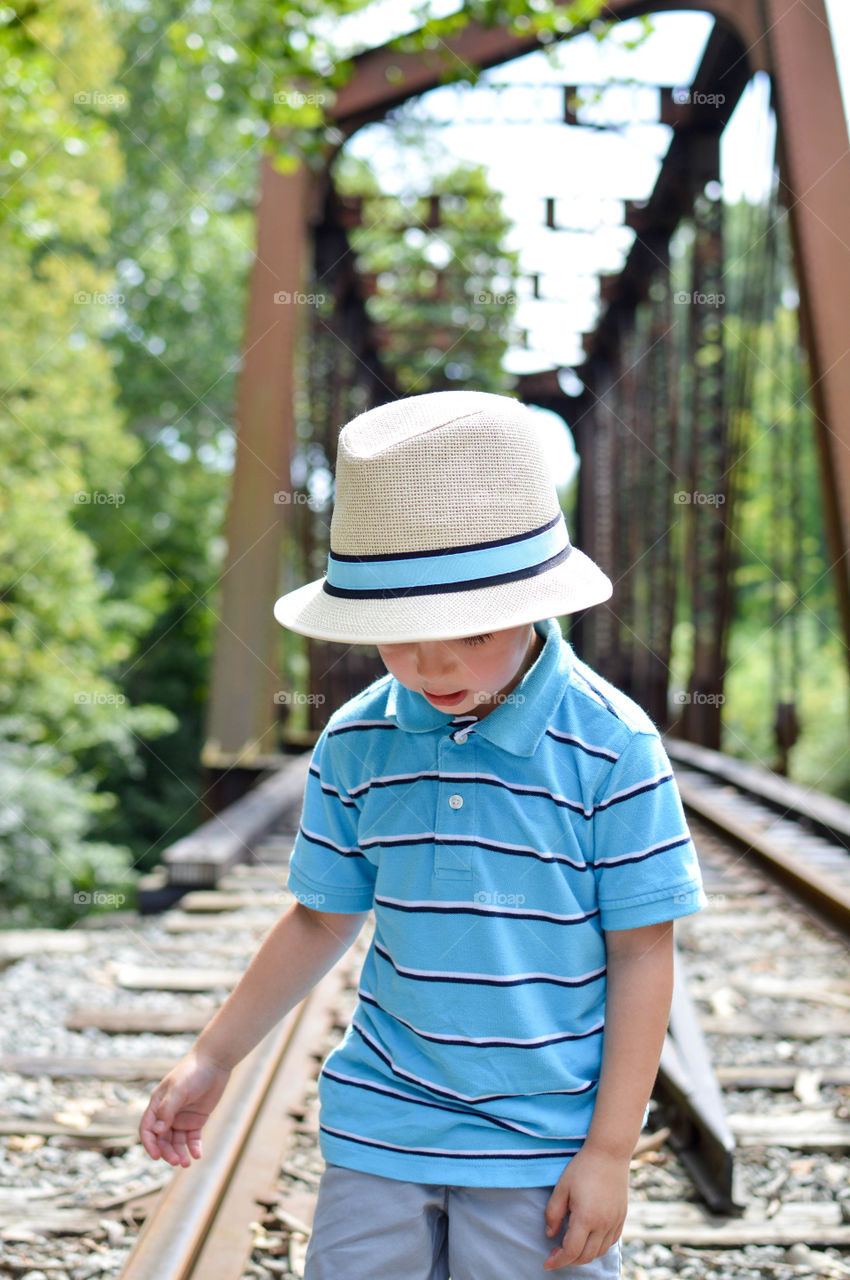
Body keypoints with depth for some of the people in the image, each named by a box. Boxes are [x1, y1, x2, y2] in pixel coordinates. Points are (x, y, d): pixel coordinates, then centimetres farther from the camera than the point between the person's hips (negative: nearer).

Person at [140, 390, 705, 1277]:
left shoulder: (611, 746, -13)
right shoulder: (356, 745, -2)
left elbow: (641, 952, -8)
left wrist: (610, 1151, -8)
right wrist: (211, 1059, 12)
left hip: (543, 1142, -3)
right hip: (381, 1127, 3)